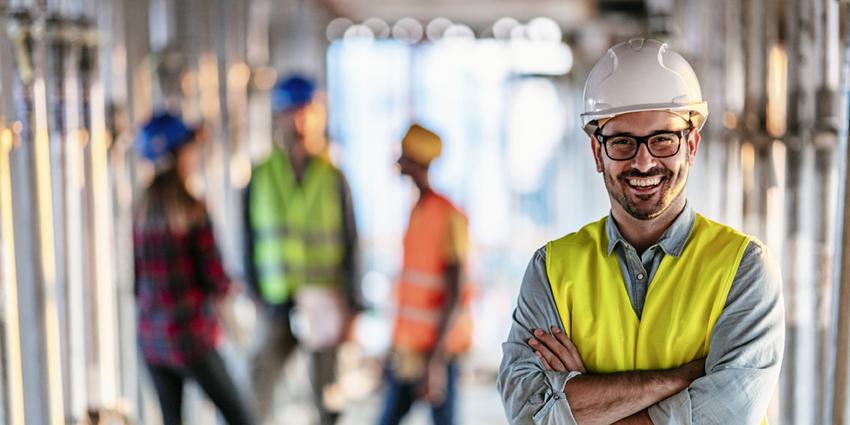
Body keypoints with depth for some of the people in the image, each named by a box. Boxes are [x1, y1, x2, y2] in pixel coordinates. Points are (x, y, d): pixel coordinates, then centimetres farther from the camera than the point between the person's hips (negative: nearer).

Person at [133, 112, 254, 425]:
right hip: (190, 336, -6)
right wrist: (228, 286, 9)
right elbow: (215, 280, -11)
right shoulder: (193, 211, -13)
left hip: (151, 337, 6)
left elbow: (139, 282, 10)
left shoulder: (142, 212, 5)